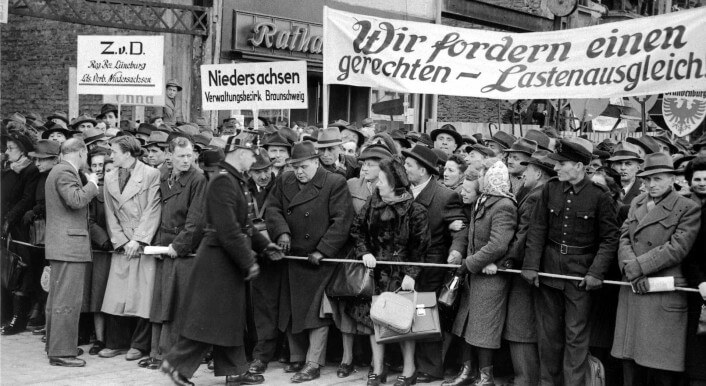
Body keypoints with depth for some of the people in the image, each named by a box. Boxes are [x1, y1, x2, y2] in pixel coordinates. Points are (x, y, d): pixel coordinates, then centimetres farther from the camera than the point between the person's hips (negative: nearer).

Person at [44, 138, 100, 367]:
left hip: (61, 247, 11)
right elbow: (76, 200, -27)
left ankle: (54, 346, 26)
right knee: (67, 301, -8)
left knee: (57, 298, 16)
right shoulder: (65, 173, -13)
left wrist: (91, 184, 16)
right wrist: (91, 184, -12)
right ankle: (62, 353, -4)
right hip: (69, 247, -11)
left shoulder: (59, 171, 18)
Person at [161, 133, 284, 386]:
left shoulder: (238, 182, 14)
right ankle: (176, 363, 8)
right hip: (218, 259, -10)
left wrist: (264, 245, 11)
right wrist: (248, 262, -21)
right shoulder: (223, 182, -19)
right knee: (209, 317, -3)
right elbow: (228, 230, -24)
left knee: (232, 316, 14)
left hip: (229, 261, 10)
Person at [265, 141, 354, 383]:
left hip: (319, 261, -6)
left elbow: (342, 221, -13)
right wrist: (281, 231, -13)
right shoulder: (284, 182, 9)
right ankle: (297, 358, 25)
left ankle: (313, 365, 5)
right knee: (290, 311, 12)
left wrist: (322, 250, -16)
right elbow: (272, 208, 6)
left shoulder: (335, 183, -9)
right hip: (291, 257, 6)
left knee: (316, 311, -3)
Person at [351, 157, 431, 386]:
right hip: (375, 270, 5)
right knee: (372, 317, 6)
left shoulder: (415, 211, -12)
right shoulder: (373, 202, 1)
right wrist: (364, 252, -7)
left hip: (400, 274, -5)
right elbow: (357, 228, 8)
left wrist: (411, 274, -16)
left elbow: (420, 246, -11)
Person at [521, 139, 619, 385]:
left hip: (580, 273, -3)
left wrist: (596, 272, -12)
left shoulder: (599, 196, -8)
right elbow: (537, 229, 3)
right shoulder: (550, 189, 2)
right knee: (548, 333, 11)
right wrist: (530, 265, -3)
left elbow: (610, 238, -5)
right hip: (549, 270, 4)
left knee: (576, 335, 1)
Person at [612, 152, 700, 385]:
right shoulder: (636, 203, 15)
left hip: (665, 296, -5)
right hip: (632, 293, 5)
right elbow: (624, 239, 7)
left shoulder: (688, 209, -3)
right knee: (631, 362, 8)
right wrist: (632, 273, -11)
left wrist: (636, 267, -14)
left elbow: (677, 249, -12)